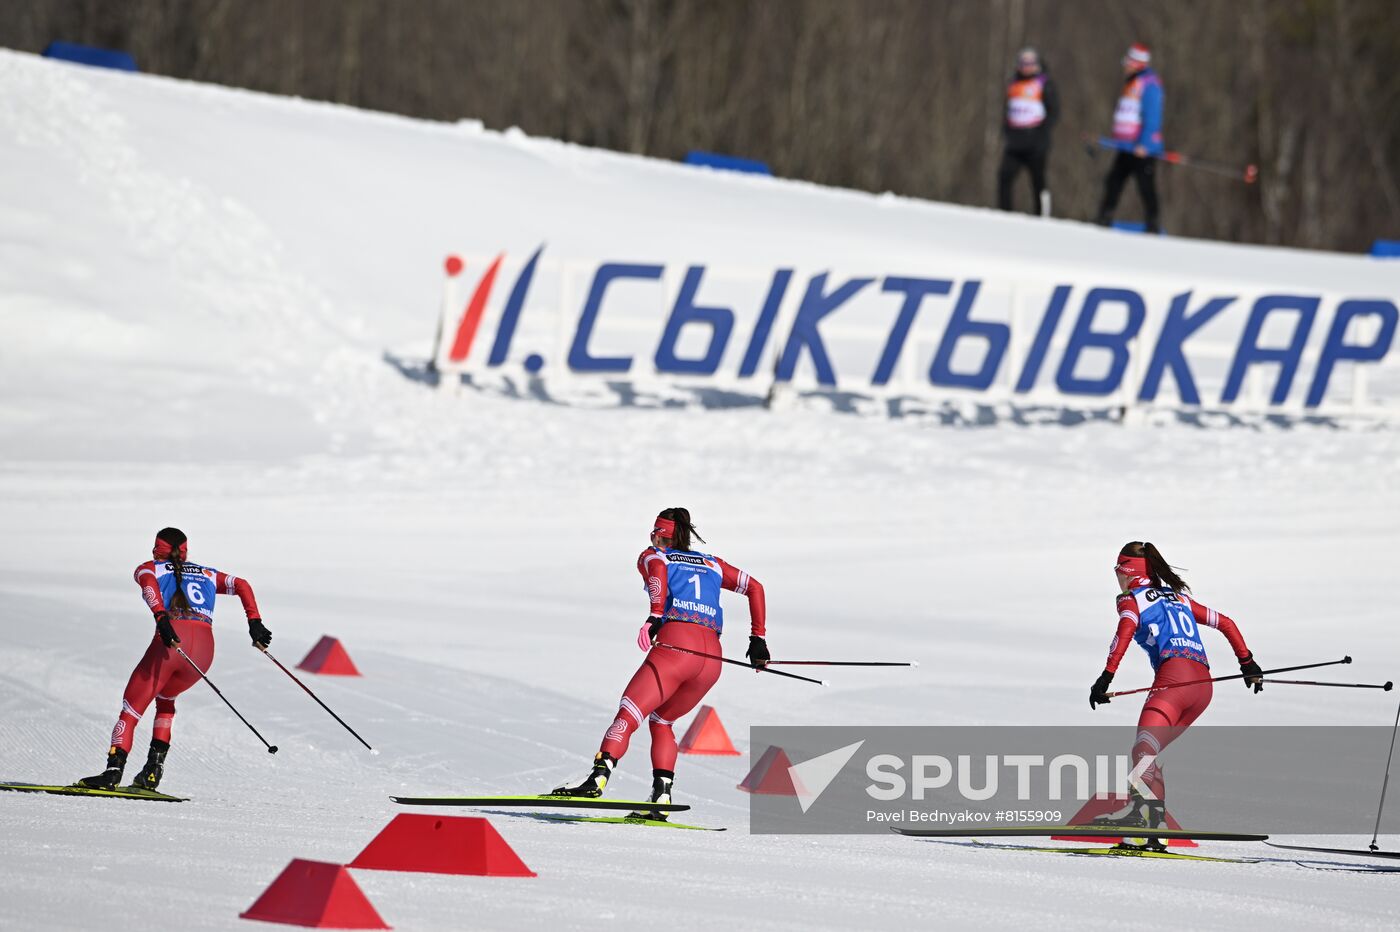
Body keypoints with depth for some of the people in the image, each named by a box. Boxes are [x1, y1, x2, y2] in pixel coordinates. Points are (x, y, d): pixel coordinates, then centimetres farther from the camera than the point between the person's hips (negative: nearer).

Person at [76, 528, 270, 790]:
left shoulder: (150, 568, 22)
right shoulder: (208, 574, 33)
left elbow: (148, 582, -2)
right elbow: (241, 585, 21)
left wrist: (161, 618, -17)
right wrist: (255, 623, 13)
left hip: (171, 642, -4)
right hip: (204, 648, 4)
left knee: (132, 708, 2)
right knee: (165, 699, 30)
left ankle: (114, 769, -21)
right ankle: (153, 771, 16)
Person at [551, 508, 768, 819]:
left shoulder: (652, 557, 19)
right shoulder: (713, 565, 32)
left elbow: (658, 569, -6)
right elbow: (755, 588, 30)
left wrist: (655, 615, -20)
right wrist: (758, 639, 30)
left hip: (674, 645, -5)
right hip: (712, 657, 5)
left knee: (628, 716, -13)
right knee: (661, 720, 23)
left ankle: (599, 775, -38)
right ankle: (661, 796, 6)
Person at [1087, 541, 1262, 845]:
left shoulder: (1131, 599, 12)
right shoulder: (1179, 597, 32)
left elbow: (1126, 630, -9)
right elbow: (1226, 623, 33)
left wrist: (1106, 677, -17)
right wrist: (1248, 663, 38)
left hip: (1174, 675, -7)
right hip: (1204, 685, 7)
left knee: (1144, 748, -25)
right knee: (1146, 752, 16)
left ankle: (1142, 805, -53)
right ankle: (1151, 830, 3)